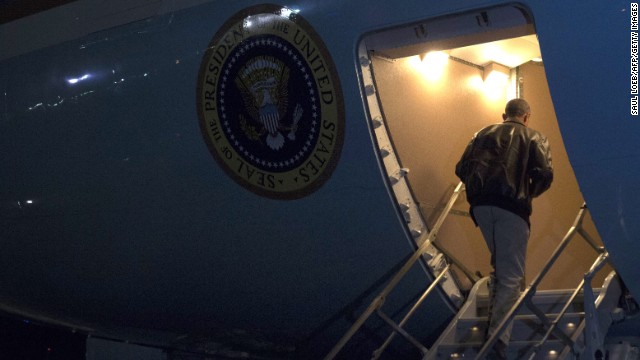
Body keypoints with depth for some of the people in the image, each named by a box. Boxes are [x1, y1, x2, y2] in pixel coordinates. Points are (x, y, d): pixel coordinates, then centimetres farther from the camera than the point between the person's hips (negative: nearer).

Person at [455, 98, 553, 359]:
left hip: (480, 205, 4)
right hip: (511, 207, -4)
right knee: (510, 274, -3)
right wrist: (528, 193, 14)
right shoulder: (533, 138, 11)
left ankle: (494, 320, 31)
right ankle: (498, 337, -13)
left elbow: (461, 169, 12)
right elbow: (545, 174, -3)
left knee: (499, 265, 24)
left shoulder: (483, 134, 20)